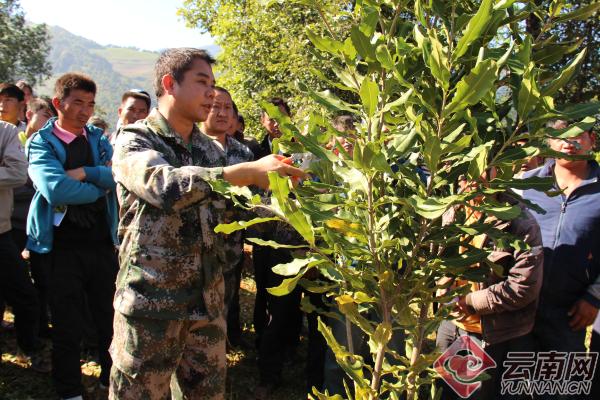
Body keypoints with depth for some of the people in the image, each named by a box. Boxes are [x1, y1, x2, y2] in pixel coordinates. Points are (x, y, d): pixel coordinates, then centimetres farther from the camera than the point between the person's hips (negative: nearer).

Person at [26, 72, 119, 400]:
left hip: (103, 242, 3)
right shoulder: (41, 143, -4)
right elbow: (56, 189, -22)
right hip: (64, 247, -3)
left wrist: (85, 173, -20)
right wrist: (100, 188, -11)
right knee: (67, 327, 10)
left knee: (111, 319, 14)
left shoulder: (97, 139, 8)